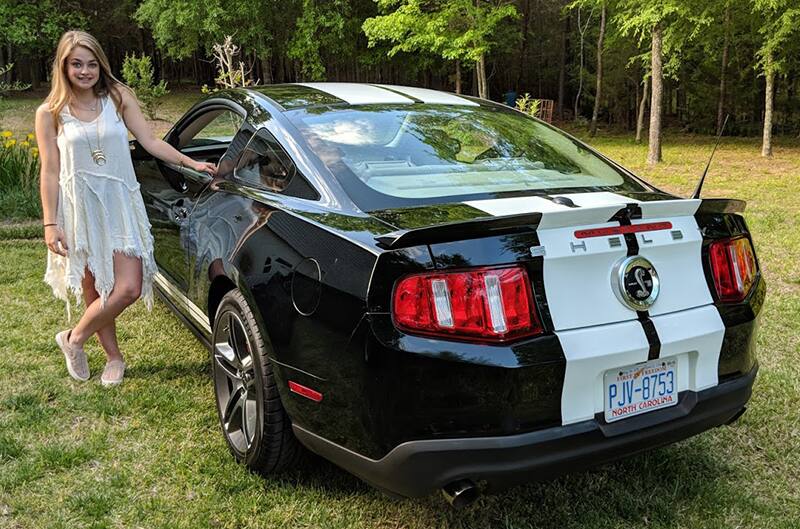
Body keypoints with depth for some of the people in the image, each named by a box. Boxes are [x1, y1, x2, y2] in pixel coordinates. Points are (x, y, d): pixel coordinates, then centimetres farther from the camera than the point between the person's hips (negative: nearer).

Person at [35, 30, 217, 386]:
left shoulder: (118, 98, 5)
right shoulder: (50, 114, 1)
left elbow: (150, 141, 4)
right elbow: (50, 172, 0)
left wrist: (191, 163, -6)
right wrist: (50, 224, -5)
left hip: (121, 206, 1)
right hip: (80, 210, -1)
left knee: (128, 289, -8)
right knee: (94, 291, 3)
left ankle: (75, 338, 16)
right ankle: (114, 358, 24)